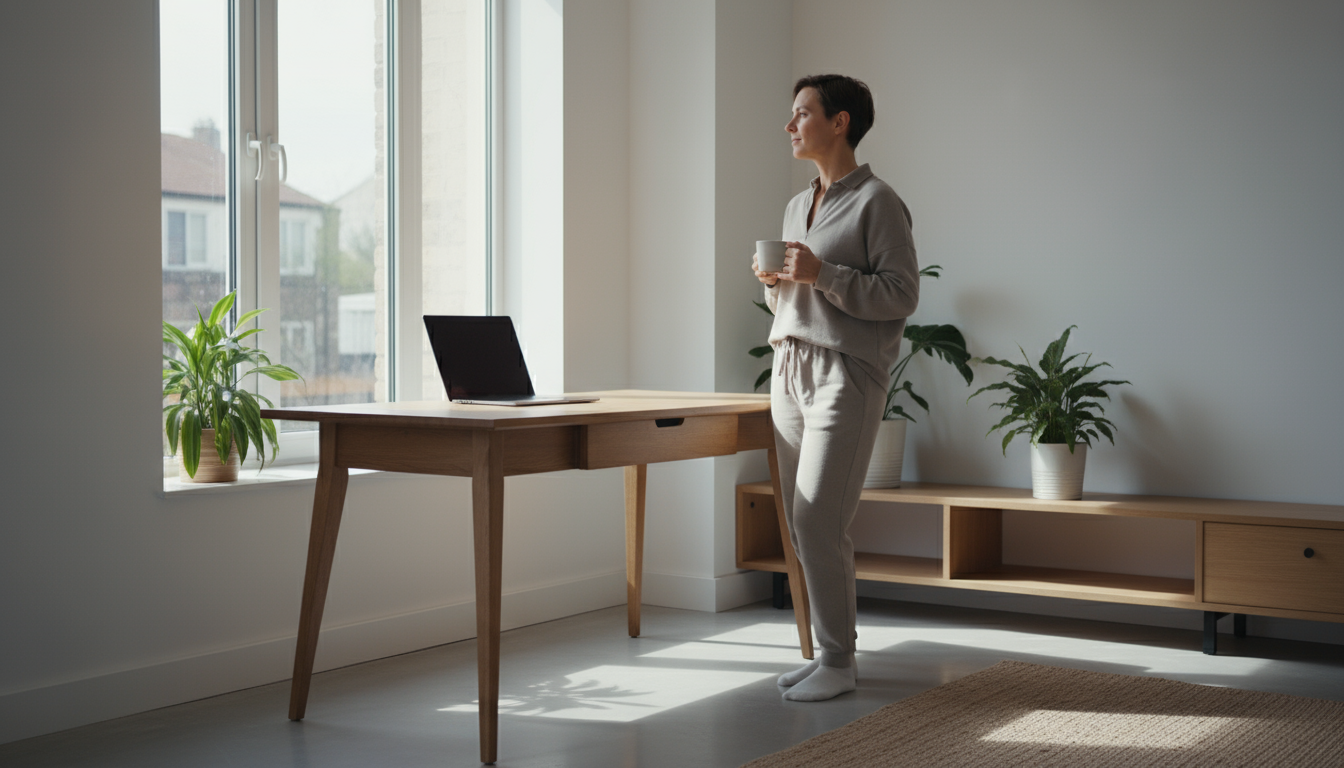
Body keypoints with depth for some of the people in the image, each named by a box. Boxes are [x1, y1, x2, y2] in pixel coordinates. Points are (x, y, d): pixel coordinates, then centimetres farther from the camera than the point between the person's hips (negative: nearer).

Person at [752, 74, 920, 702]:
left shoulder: (876, 202, -5)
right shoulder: (797, 207, 19)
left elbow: (902, 295, -12)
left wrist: (821, 274, -18)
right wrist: (773, 282, 5)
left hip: (846, 373, -8)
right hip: (789, 368, 8)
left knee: (818, 521, -12)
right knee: (802, 524, 7)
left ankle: (838, 662, -1)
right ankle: (830, 650, 15)